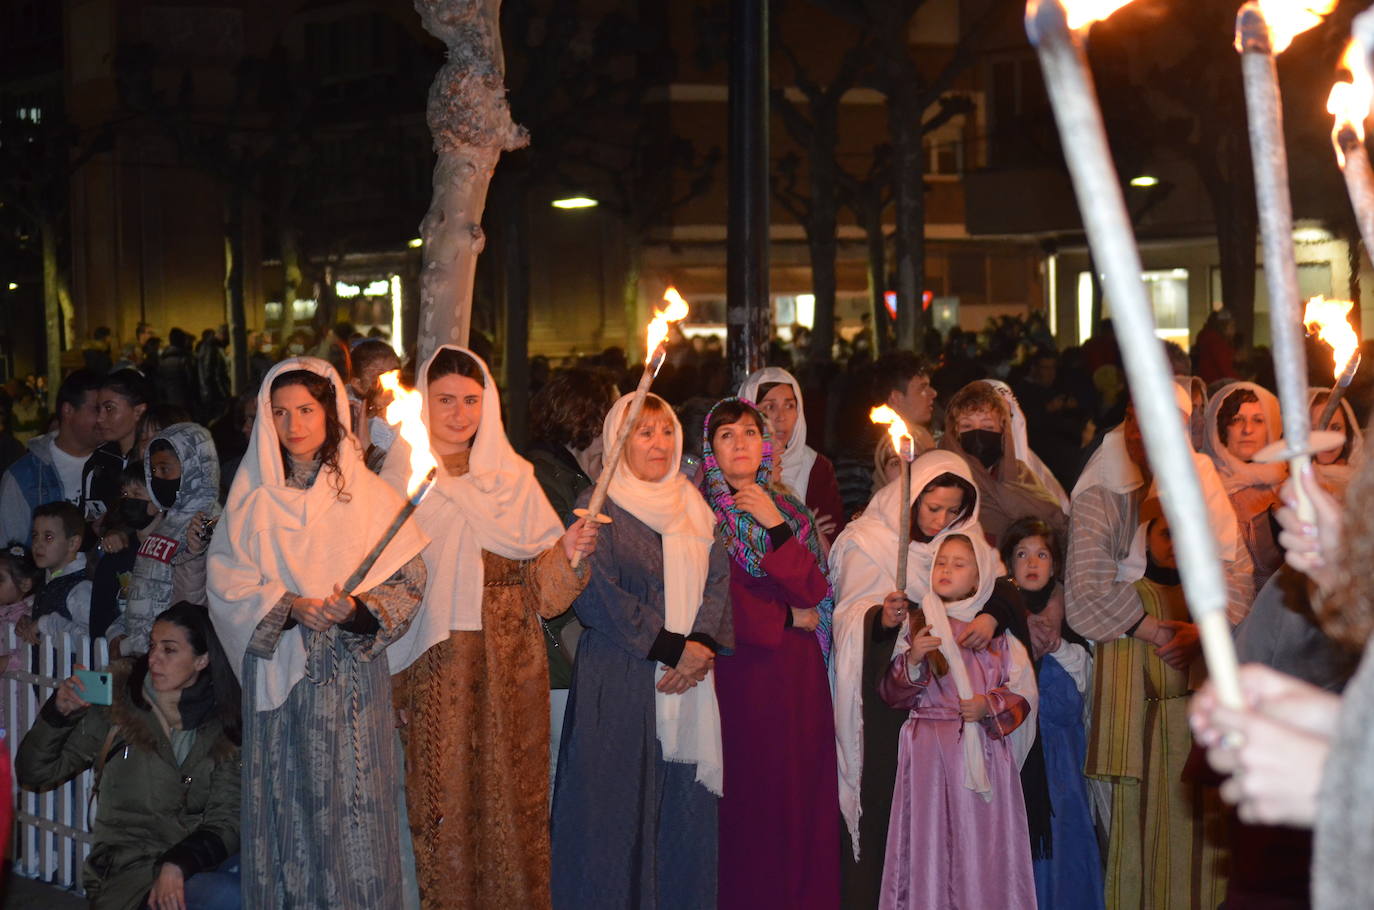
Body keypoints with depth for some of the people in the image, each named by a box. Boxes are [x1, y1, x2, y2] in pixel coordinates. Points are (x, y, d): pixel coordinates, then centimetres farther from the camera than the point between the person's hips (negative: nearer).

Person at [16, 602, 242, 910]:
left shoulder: (222, 724, 5)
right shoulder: (116, 708, 2)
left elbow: (225, 821, -2)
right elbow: (33, 774, 7)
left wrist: (178, 864, -20)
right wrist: (59, 713, -10)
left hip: (199, 860, 3)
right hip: (128, 871, -3)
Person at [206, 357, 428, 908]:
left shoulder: (369, 494, 0)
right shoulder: (252, 498, 5)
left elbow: (407, 583, -2)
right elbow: (226, 583, 0)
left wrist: (356, 610, -20)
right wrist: (288, 608, -16)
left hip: (351, 676, -1)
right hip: (277, 672, 1)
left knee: (352, 800, -2)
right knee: (286, 805, 3)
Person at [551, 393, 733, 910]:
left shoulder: (692, 507, 16)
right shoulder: (599, 507, -2)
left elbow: (718, 580, 8)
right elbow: (597, 597, -11)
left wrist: (701, 645, -11)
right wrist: (672, 648, -13)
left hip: (688, 678, 5)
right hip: (619, 686, -5)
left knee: (685, 809, 4)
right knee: (617, 813, -4)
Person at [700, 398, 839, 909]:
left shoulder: (790, 510, 13)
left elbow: (815, 589, 0)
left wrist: (776, 526, -8)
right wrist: (788, 617, -4)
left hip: (798, 674, 4)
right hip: (739, 671, -4)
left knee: (801, 795, 2)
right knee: (748, 800, -5)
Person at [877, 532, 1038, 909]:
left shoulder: (998, 630, 7)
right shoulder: (917, 625, 7)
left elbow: (1024, 691, 5)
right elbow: (891, 693, 4)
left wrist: (989, 706, -11)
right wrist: (912, 660, -12)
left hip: (985, 749, 0)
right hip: (930, 754, 0)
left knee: (982, 844, -1)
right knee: (931, 843, -1)